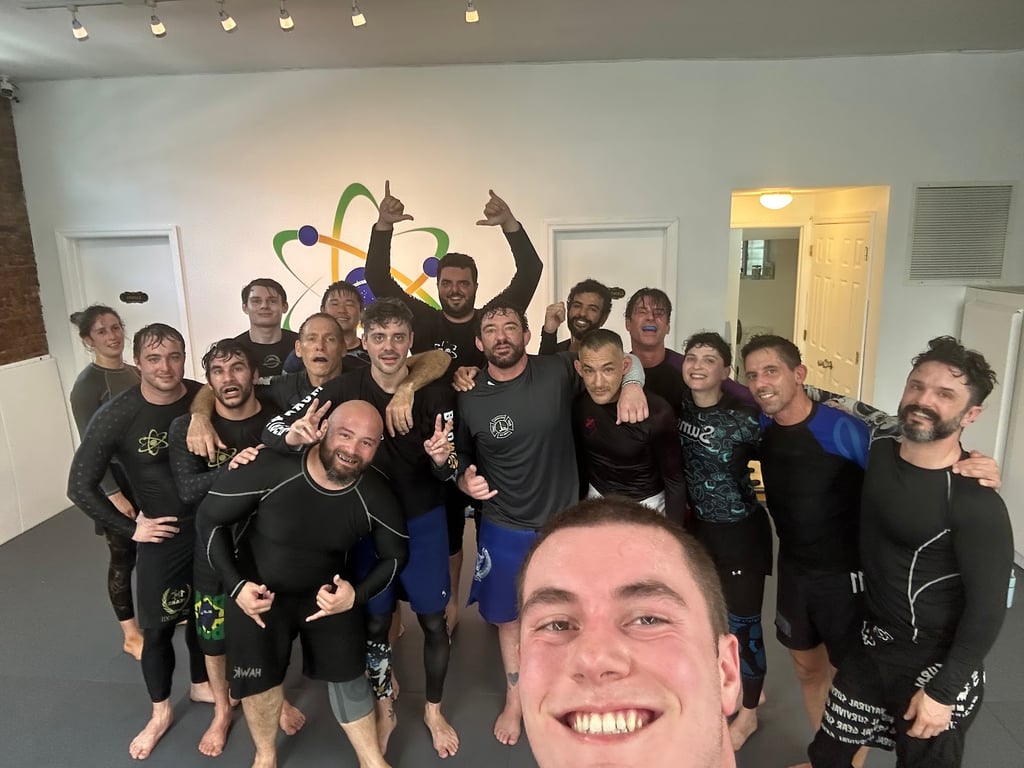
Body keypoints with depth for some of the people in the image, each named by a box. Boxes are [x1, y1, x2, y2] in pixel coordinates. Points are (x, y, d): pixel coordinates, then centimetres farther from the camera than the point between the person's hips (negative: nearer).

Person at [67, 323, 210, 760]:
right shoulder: (116, 416, -18)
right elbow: (81, 486, -9)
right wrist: (130, 527, -8)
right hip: (162, 536, -2)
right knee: (158, 626, 10)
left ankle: (201, 683, 45)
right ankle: (161, 712, 34)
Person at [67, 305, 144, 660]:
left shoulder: (136, 372, 4)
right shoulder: (87, 384, -15)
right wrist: (113, 493, -20)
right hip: (116, 480, -6)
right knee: (124, 556, 6)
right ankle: (131, 635, 21)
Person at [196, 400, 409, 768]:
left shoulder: (376, 495, -23)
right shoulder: (269, 468, -32)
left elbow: (395, 554, -5)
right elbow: (210, 517, -16)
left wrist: (357, 594, -20)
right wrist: (236, 585, -19)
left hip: (330, 592, 2)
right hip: (257, 590, -1)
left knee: (348, 673, 8)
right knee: (257, 676, 6)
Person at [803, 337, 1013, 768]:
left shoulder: (976, 504, -23)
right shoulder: (878, 454, -5)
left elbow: (987, 609, -19)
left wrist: (943, 691, -16)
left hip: (936, 665, -5)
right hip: (872, 644, 6)